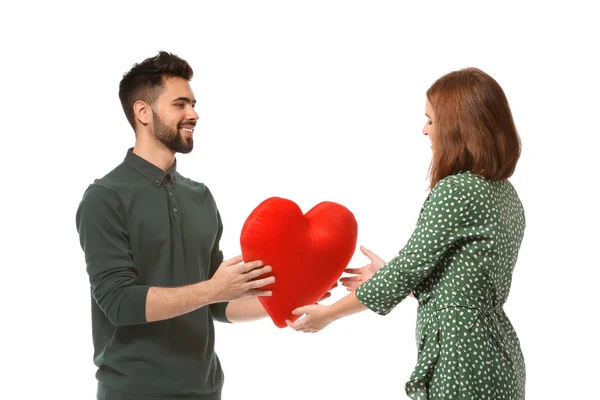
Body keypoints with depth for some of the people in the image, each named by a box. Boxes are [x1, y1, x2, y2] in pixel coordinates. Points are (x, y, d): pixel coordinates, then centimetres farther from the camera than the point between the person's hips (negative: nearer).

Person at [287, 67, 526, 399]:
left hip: (461, 366, -8)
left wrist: (328, 313, 0)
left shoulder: (454, 191, -18)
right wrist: (388, 276, 17)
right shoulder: (505, 194, 7)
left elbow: (408, 269, -12)